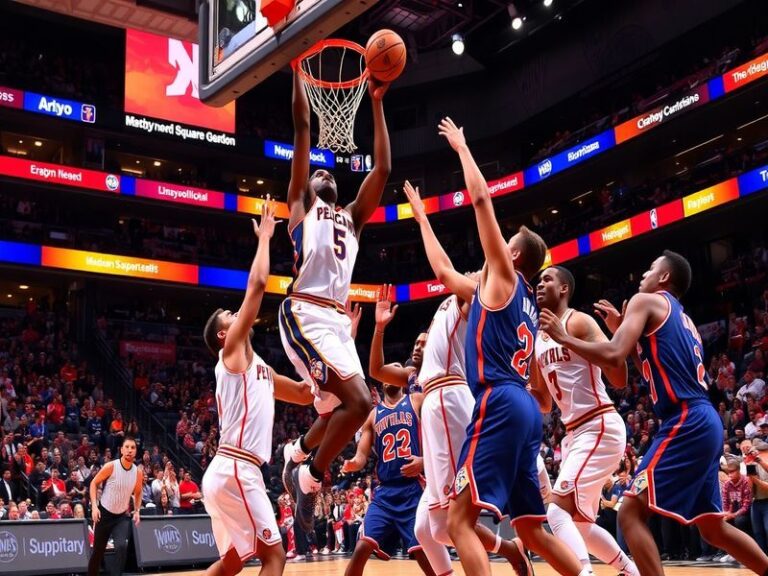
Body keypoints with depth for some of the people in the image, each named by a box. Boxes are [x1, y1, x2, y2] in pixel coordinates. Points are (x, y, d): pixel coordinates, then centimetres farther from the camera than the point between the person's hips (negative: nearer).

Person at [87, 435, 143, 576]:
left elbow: (138, 493, 13)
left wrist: (137, 511, 0)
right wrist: (94, 506, -16)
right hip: (104, 513, -2)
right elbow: (94, 483, -6)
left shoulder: (137, 472, -5)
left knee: (122, 546, -19)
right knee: (98, 550, 9)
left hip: (122, 516, 2)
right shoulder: (111, 466, -17)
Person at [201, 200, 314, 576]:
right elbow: (257, 284, -11)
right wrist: (264, 237, 0)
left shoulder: (258, 367, 21)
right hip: (235, 470, -9)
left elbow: (306, 394, 27)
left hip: (232, 471, 9)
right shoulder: (233, 352, -2)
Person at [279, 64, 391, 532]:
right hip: (306, 315, -7)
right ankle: (311, 477, -2)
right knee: (359, 401, -20)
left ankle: (297, 456, 43)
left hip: (339, 321, 7)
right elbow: (303, 127, 6)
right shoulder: (301, 203, 11)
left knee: (336, 410, 15)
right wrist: (297, 66, 7)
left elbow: (383, 168, 18)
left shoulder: (352, 217, 25)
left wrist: (377, 104, 18)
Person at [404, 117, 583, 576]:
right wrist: (421, 216, 41)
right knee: (531, 527, 15)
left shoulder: (504, 277, 4)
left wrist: (461, 147, 15)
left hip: (500, 405, -10)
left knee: (460, 520, -13)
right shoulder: (521, 297, 25)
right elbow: (444, 272, 35)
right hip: (524, 408, 10)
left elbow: (482, 198, 2)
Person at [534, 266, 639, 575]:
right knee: (580, 522, 17)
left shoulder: (579, 322, -10)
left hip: (601, 428, -10)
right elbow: (545, 403, 20)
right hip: (575, 433, 10)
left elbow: (620, 380, -19)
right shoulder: (538, 338, 14)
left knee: (558, 510, -21)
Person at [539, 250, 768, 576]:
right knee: (713, 527, 20)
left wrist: (564, 337, -4)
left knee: (631, 512, -10)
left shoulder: (646, 301, -1)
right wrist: (621, 328, 28)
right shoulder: (683, 320, 25)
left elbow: (613, 355, -16)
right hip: (703, 423, 10)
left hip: (685, 423, -10)